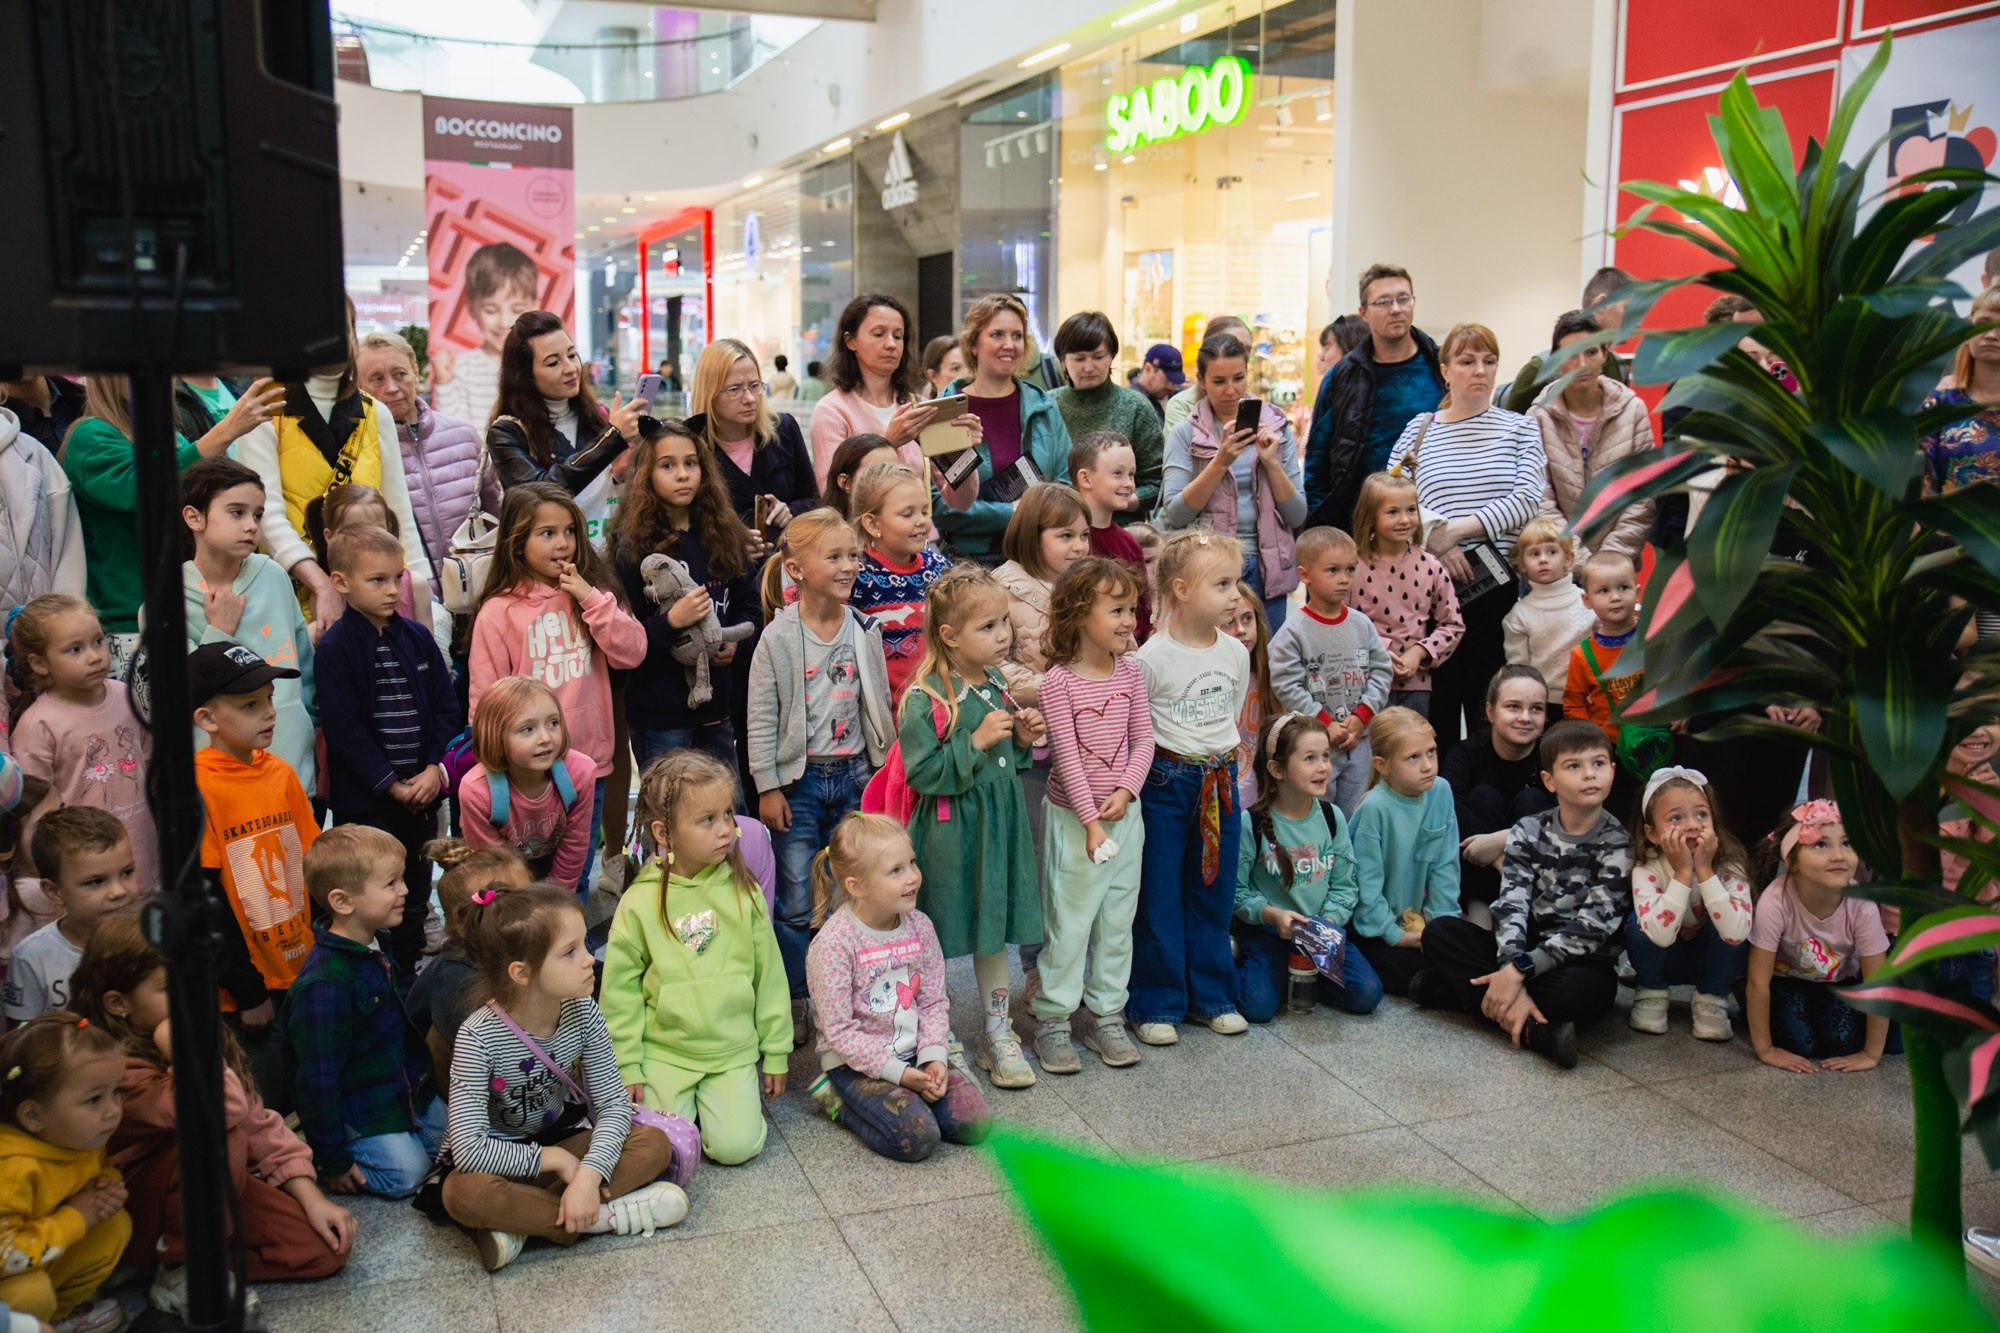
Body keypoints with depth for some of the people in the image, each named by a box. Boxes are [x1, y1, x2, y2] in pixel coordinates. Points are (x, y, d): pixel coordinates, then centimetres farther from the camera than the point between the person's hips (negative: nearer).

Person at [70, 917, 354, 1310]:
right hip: (141, 1221, -6)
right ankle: (182, 1270, -16)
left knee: (330, 1247, -12)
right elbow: (225, 1110, -40)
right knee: (219, 1135, -35)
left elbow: (257, 1122, 1)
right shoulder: (118, 1070, -26)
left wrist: (312, 1198, -5)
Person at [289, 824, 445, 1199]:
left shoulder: (375, 948, -2)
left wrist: (420, 1078, 25)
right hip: (356, 1108, -9)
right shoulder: (324, 984, -32)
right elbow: (317, 1078, -27)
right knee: (407, 1172, -9)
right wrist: (332, 1160, -21)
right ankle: (307, 1154, 6)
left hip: (406, 1091, 9)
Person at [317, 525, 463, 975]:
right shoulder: (336, 647, -9)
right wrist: (391, 784, -15)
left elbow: (447, 708, 6)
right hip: (365, 801, -5)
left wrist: (436, 769, -8)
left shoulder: (417, 637, 6)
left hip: (422, 792, 5)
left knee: (415, 898, 16)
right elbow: (344, 727, -13)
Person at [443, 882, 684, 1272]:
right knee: (463, 1192, -38)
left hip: (564, 1141, 5)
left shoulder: (582, 1012, -13)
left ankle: (522, 1222, -24)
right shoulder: (479, 1037, -26)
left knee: (654, 1144, -19)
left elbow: (613, 1103, -13)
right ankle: (605, 1217, -25)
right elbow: (468, 1147, -30)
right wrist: (554, 1159, -24)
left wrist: (588, 1175, -30)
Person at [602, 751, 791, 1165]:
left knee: (736, 1145, -13)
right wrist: (627, 1067, -2)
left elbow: (769, 974, 5)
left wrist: (776, 1052, 7)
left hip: (734, 1050, 1)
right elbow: (619, 988, -1)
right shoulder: (640, 902, -8)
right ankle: (684, 1098, 20)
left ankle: (722, 1095, 18)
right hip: (664, 1051, -1)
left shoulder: (742, 891, -2)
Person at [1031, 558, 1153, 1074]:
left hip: (1125, 814, 5)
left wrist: (1125, 791, -14)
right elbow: (1067, 756, -16)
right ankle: (1052, 1020, 16)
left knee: (1118, 919, 13)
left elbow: (1143, 742, 2)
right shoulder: (1058, 681, -15)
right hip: (1072, 817, -5)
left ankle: (1105, 1015, 26)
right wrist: (1091, 820, -18)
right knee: (1069, 921, 3)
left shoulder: (1132, 672, 1)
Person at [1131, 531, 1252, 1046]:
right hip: (1164, 783, -5)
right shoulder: (1153, 656, -14)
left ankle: (1211, 994, 26)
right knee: (1159, 897, 3)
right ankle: (1156, 1004, 13)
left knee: (1214, 894, 13)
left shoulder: (1236, 653, 4)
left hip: (1220, 783, 5)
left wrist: (1226, 765, 13)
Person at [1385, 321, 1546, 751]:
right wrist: (1437, 543, -12)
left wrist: (1457, 529, -13)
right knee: (1436, 703, 2)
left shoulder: (1519, 428, 9)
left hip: (1499, 586, 0)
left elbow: (1528, 498, -5)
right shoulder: (1419, 431, 10)